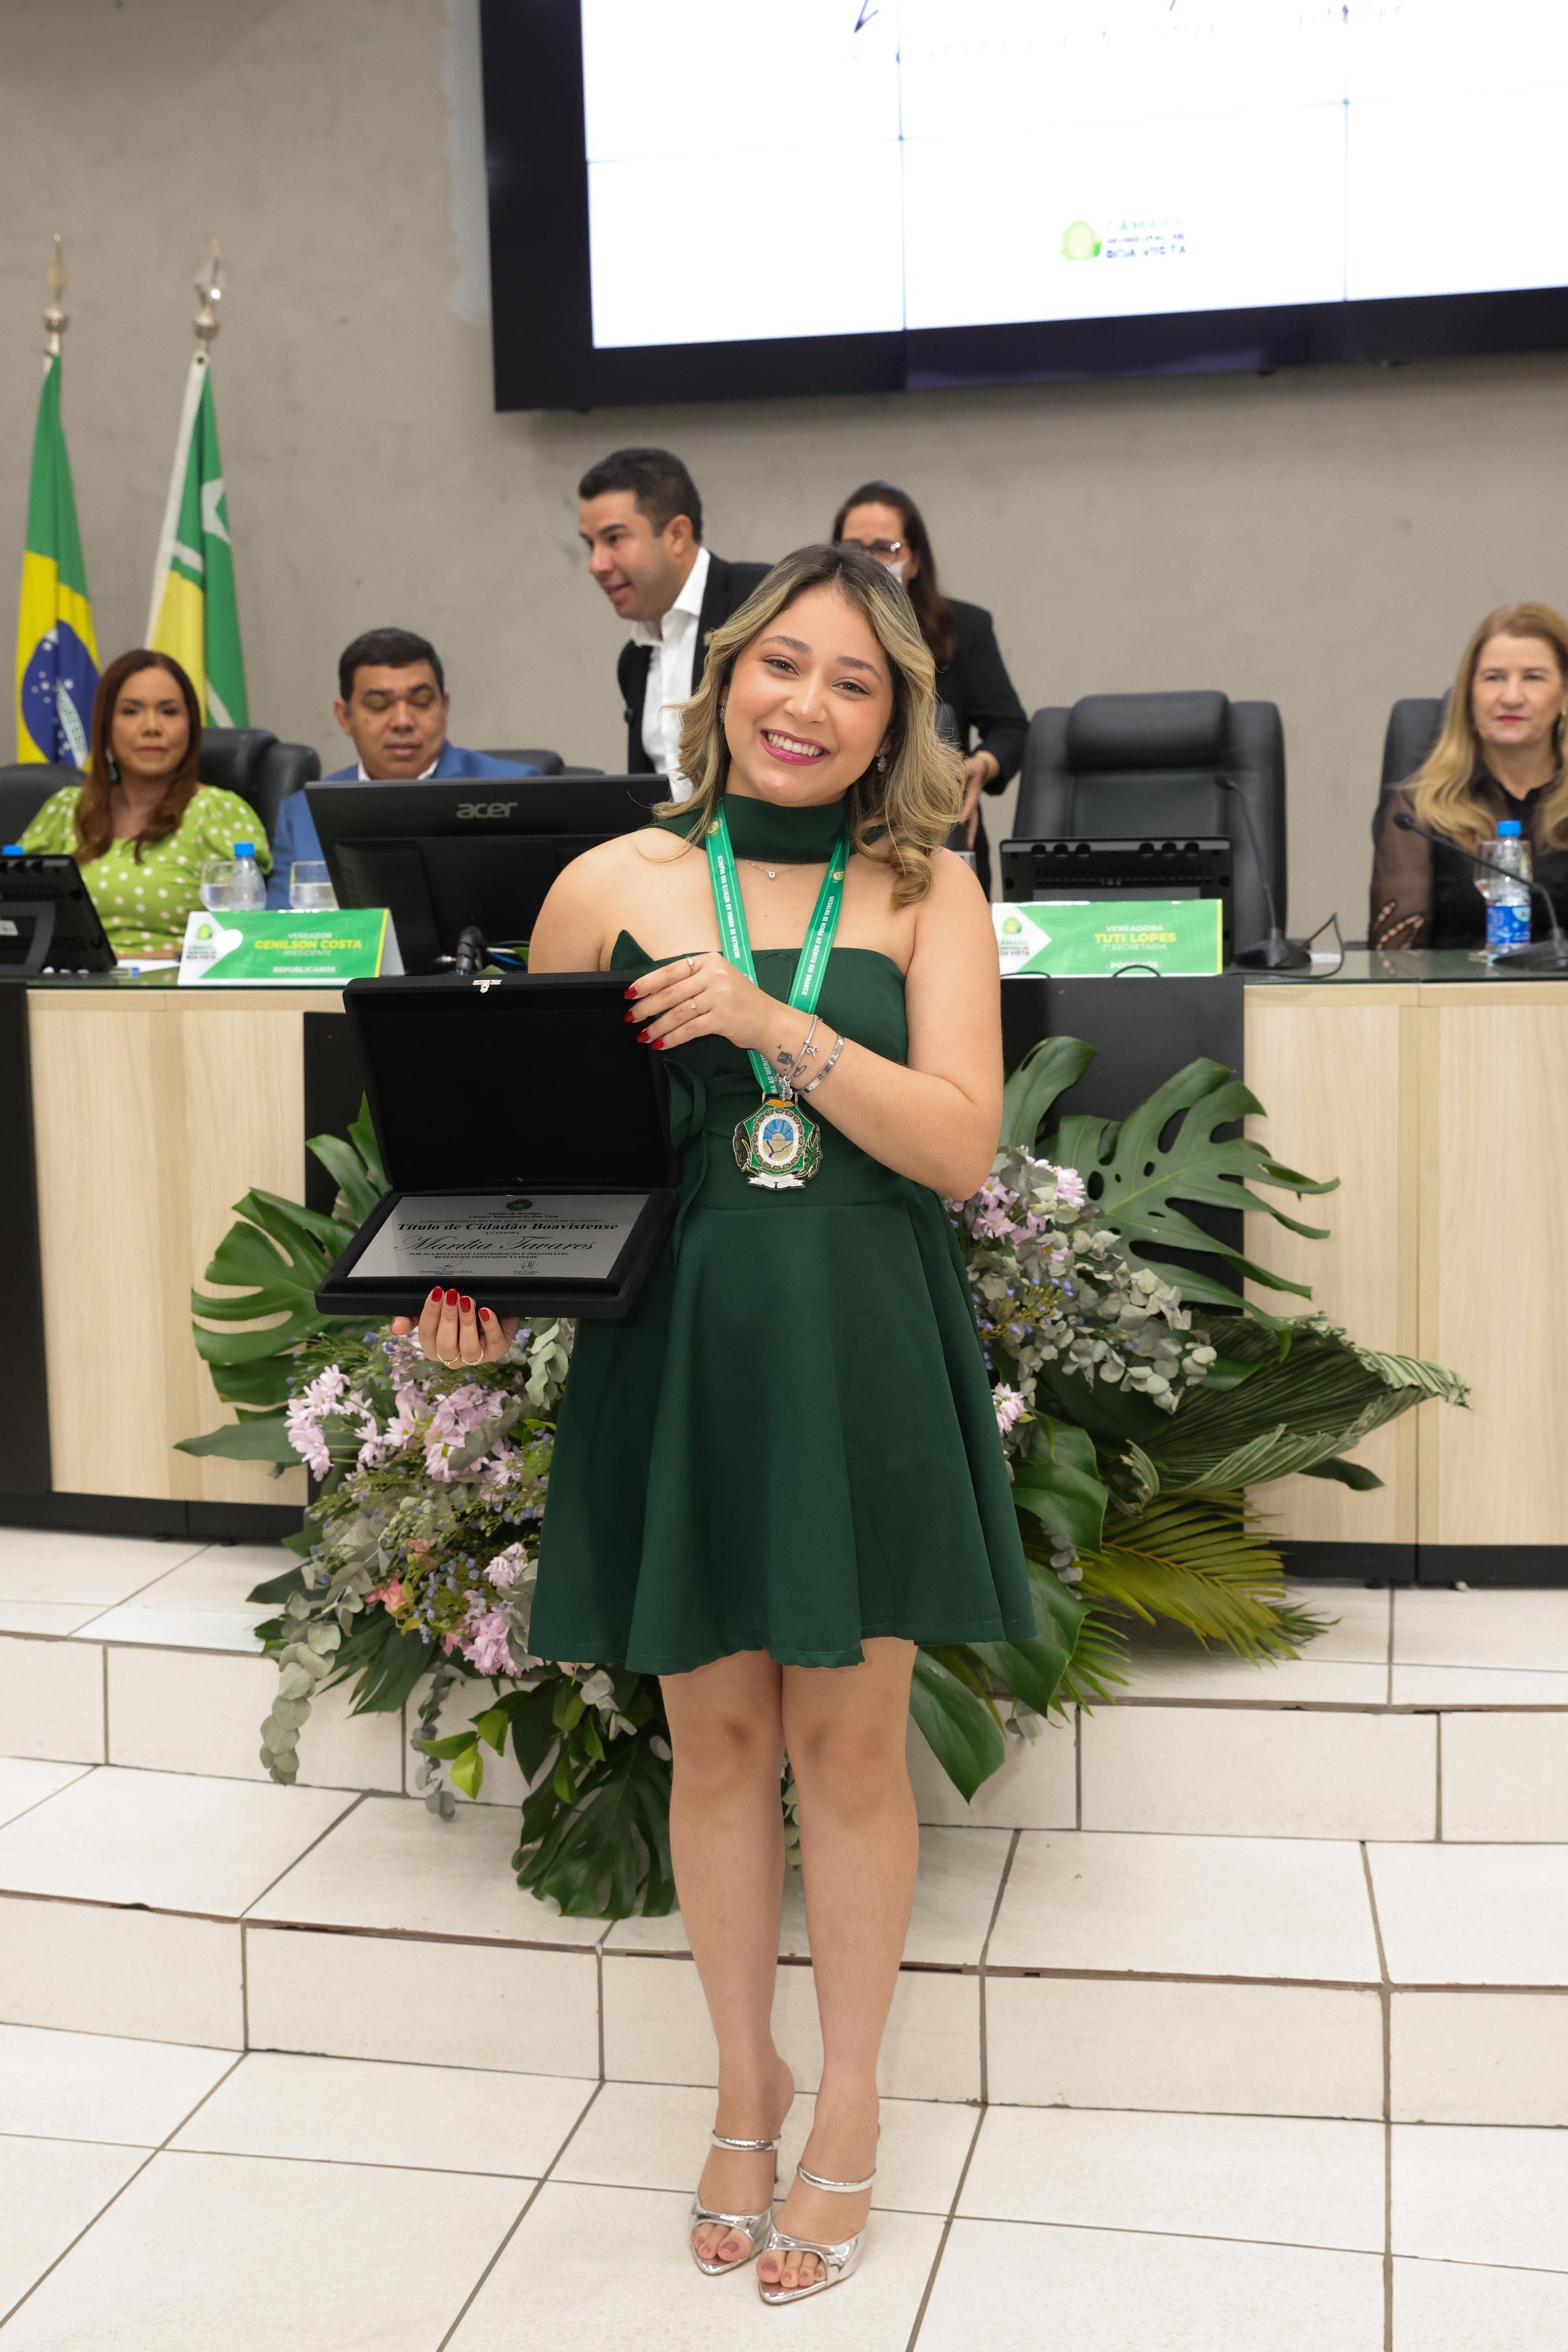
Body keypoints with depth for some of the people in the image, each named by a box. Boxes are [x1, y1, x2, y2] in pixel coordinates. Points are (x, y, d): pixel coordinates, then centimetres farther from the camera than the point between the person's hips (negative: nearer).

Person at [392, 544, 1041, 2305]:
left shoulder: (927, 893, 1)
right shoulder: (612, 886, 2)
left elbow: (959, 1143, -9)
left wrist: (774, 1020, -19)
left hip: (865, 1359, 0)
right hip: (674, 1352, 1)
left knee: (847, 1737, 9)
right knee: (717, 1734, 12)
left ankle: (847, 2105, 30)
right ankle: (744, 2083, 35)